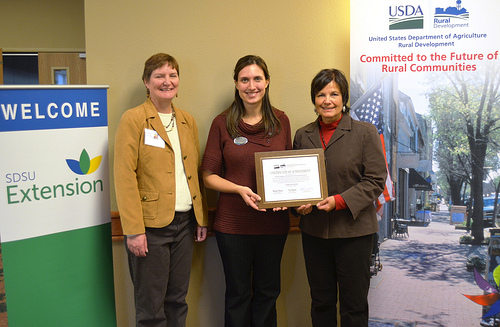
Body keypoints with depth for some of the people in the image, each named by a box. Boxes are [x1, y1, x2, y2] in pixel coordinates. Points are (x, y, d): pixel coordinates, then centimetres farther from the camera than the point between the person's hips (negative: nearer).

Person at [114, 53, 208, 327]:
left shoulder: (188, 121, 13)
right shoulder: (133, 119, -6)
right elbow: (125, 177, -11)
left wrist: (202, 217, 12)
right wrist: (134, 230, -16)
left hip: (185, 222, 6)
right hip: (150, 225, -5)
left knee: (177, 299, 13)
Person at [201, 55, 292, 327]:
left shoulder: (280, 121, 5)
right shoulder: (222, 123, -2)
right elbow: (209, 176, -1)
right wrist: (240, 189, -17)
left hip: (273, 221, 2)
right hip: (233, 223, -2)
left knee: (267, 292, 15)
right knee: (237, 294, 11)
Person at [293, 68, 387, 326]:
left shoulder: (365, 133, -3)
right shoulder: (302, 135, 8)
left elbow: (375, 180, -7)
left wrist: (339, 201, -19)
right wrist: (298, 204, -6)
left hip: (353, 230, -3)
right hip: (313, 230, 4)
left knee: (353, 305, 7)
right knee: (321, 301, 15)